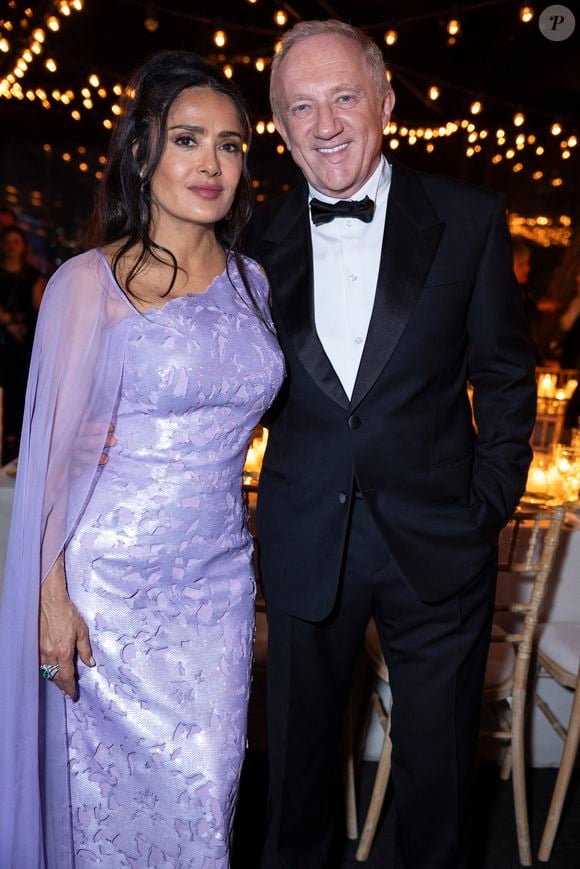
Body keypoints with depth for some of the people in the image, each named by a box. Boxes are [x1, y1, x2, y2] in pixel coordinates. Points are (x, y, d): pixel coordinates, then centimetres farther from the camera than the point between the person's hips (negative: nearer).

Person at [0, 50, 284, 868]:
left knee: (210, 787, 12)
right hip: (114, 579, -4)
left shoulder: (250, 280, 6)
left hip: (220, 578, 5)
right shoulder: (91, 283, -9)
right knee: (118, 789, 7)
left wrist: (257, 576, 12)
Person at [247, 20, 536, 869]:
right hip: (304, 545, 2)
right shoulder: (259, 239, 0)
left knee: (436, 759, 17)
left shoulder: (469, 219, -3)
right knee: (299, 745, 20)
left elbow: (505, 374, 1)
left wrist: (492, 504, -3)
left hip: (437, 543, -1)